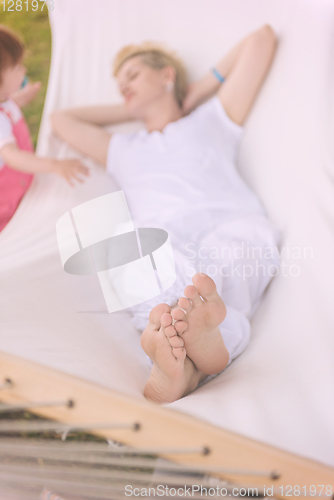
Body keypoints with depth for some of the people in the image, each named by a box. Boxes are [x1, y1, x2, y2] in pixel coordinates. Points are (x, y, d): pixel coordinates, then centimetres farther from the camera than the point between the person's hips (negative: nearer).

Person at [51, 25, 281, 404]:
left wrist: (199, 91, 35)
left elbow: (261, 38, 33)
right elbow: (61, 119, 49)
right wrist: (131, 112, 46)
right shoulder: (123, 151, 38)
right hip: (161, 238, 1)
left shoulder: (211, 120, 30)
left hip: (232, 227, 0)